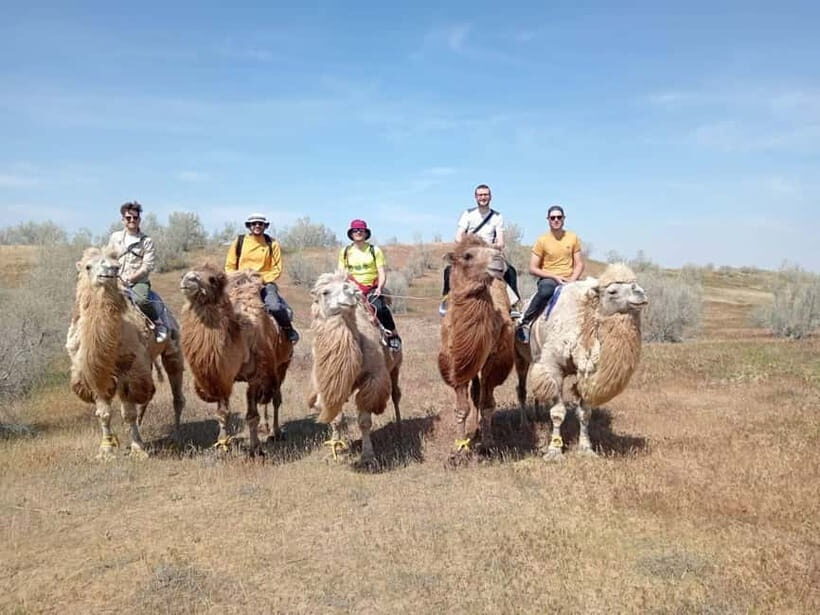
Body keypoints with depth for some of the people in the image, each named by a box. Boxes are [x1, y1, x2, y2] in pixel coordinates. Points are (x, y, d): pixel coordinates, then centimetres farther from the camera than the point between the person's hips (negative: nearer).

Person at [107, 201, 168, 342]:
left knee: (141, 300, -34)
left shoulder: (147, 241, 1)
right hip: (116, 282, 4)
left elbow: (147, 266, -6)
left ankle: (158, 324, -14)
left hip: (139, 282, -4)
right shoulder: (115, 237, 13)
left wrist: (128, 279, -12)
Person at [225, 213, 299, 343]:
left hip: (265, 283, -2)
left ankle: (289, 330, 0)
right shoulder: (239, 241, 5)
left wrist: (262, 279, -12)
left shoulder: (272, 244, 3)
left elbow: (277, 269, 1)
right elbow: (229, 266, 8)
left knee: (275, 307, -26)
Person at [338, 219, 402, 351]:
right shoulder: (345, 251, 12)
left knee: (380, 307, -29)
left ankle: (393, 335, -13)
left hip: (372, 289, -3)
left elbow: (382, 273, 2)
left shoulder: (375, 250, 5)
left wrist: (379, 288, -15)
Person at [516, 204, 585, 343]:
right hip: (548, 278, -3)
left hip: (569, 280, 3)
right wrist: (554, 276, -12)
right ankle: (524, 323, -25)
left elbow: (579, 264, 8)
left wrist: (572, 280, -11)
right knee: (545, 290, -39)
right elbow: (533, 269, -2)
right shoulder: (542, 240, 0)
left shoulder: (573, 238, 8)